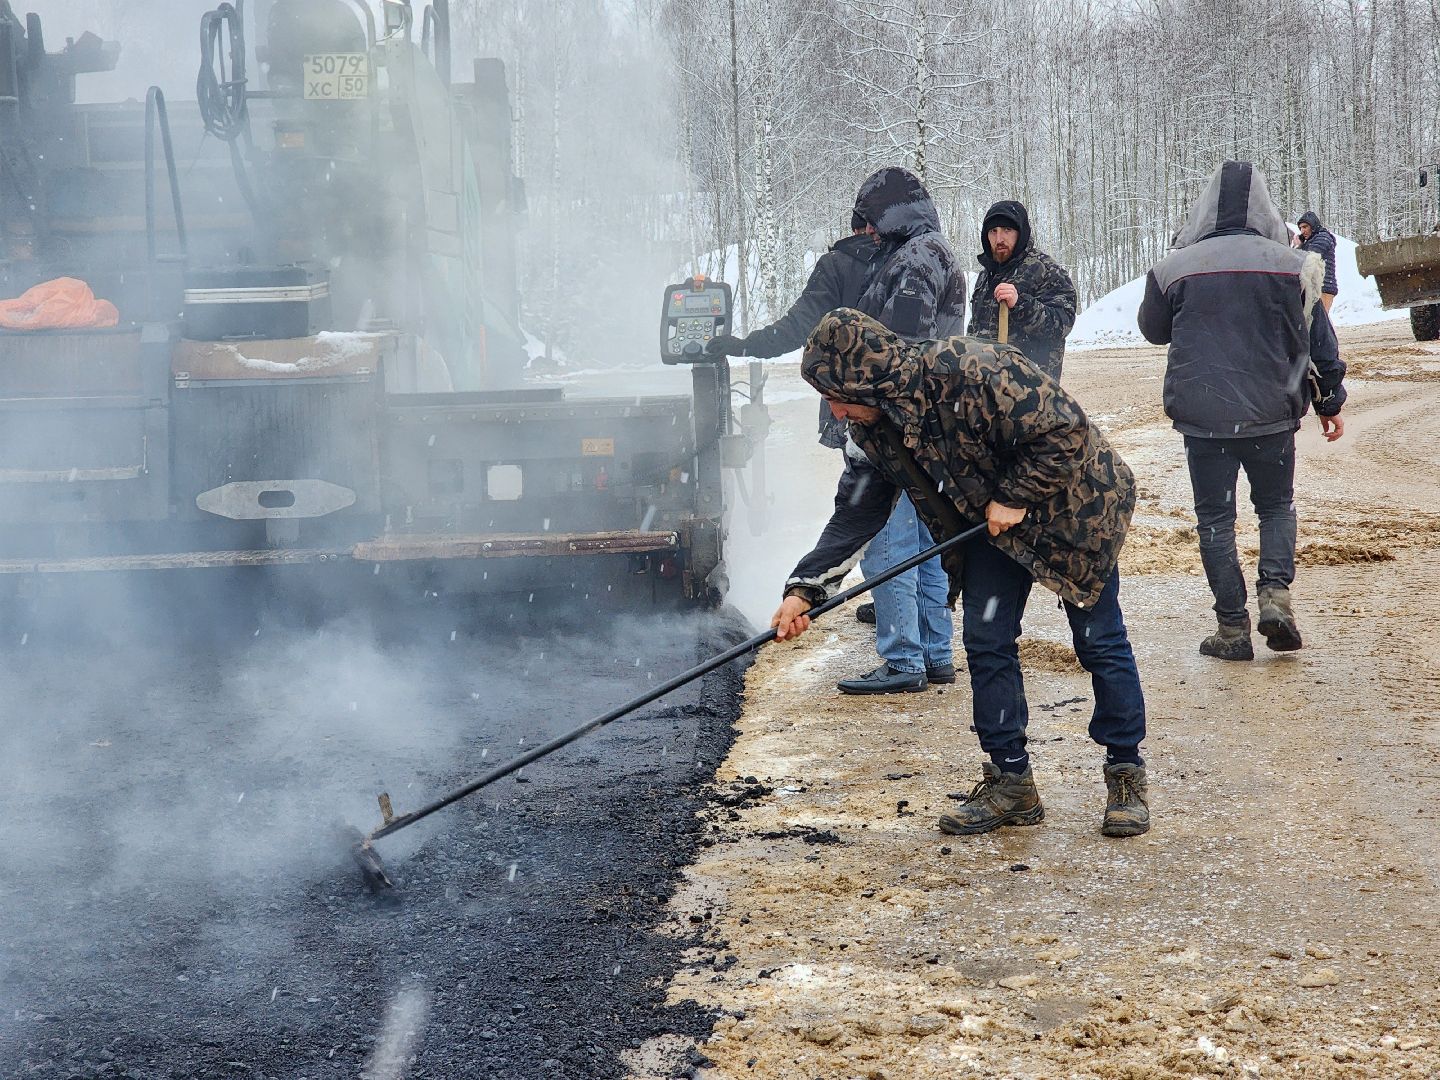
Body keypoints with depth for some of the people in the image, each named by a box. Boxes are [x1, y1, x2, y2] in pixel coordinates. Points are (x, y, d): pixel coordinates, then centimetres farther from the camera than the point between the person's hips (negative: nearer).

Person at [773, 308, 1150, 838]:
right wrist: (805, 588, -8)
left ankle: (1127, 774, 13)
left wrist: (1015, 497, -25)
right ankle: (1011, 782, 12)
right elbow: (855, 512, -1)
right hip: (988, 525, 7)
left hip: (1072, 507, -7)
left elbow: (1064, 431, -30)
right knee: (986, 644, 2)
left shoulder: (974, 372, -34)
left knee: (1100, 644, 0)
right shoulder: (873, 428, -8)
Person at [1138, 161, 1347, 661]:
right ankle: (1275, 591, -1)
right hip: (1272, 414, 1)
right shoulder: (1292, 265, -4)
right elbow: (1319, 339, 4)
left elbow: (1152, 329, 12)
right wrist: (1330, 401, 17)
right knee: (1277, 506, 20)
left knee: (1215, 518, 9)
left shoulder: (1175, 268, -5)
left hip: (1203, 417, -1)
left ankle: (1232, 627, 6)